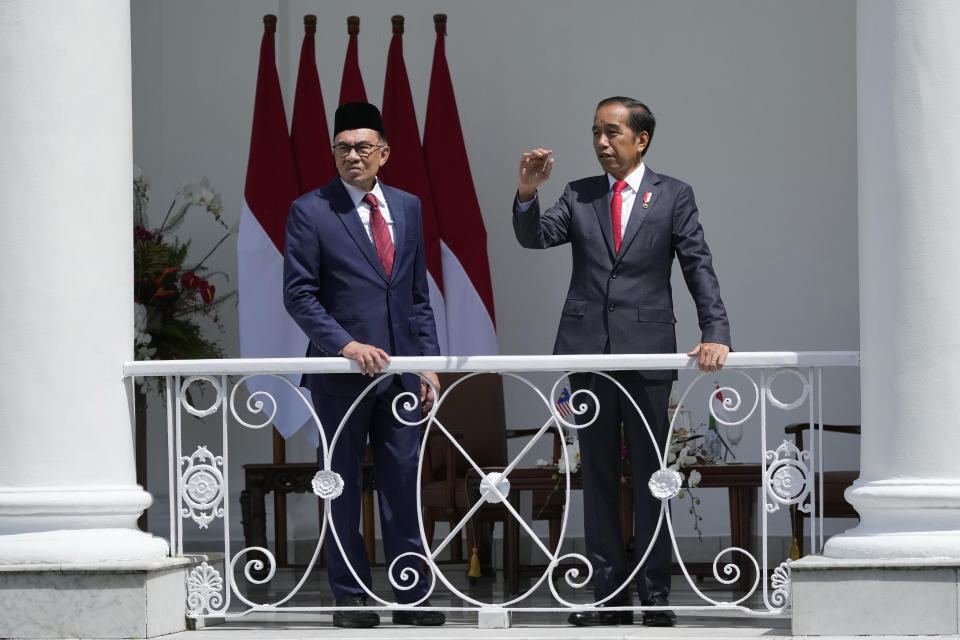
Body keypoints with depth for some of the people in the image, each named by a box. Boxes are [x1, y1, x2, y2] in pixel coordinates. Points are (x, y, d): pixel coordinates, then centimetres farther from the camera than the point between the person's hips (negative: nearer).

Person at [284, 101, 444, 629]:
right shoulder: (310, 211, -3)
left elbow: (419, 294, 16)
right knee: (343, 486, 2)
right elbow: (298, 294, -7)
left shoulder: (407, 208, 12)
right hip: (341, 370, -4)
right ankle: (351, 597, 8)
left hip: (400, 368, 4)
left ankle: (411, 595, 8)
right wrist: (345, 344, -18)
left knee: (403, 485, 4)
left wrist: (428, 361, 7)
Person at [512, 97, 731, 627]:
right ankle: (609, 596, 11)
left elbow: (699, 268, -1)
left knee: (649, 478, 2)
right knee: (598, 479, 6)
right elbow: (535, 237, -3)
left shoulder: (673, 196, 4)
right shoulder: (578, 196, 11)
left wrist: (715, 333, -13)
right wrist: (527, 195, -22)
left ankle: (655, 595, 8)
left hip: (647, 351, -3)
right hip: (589, 352, 3)